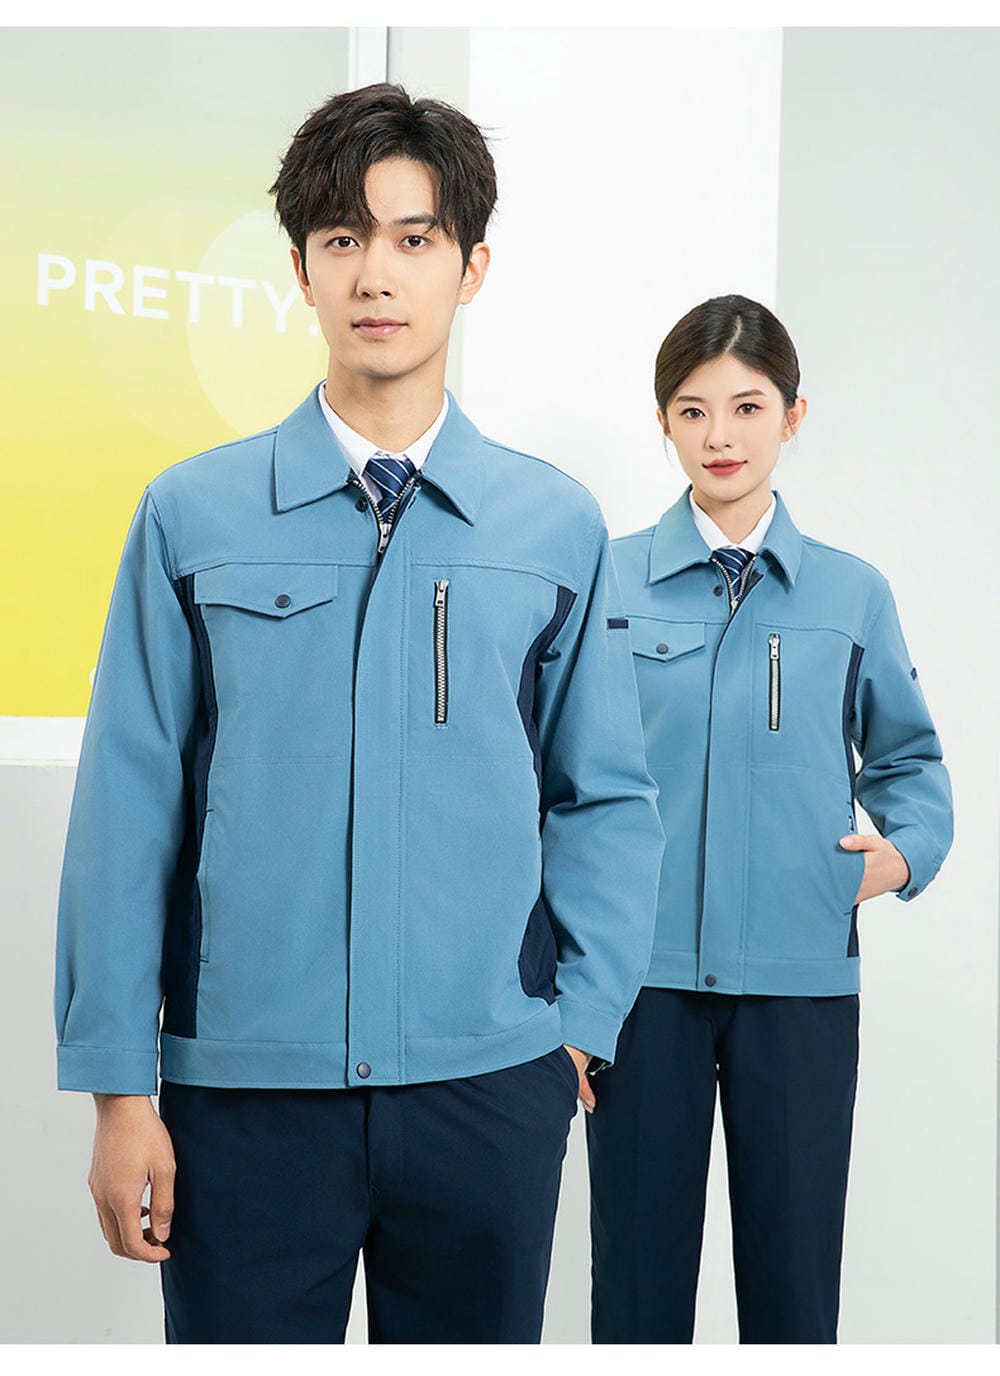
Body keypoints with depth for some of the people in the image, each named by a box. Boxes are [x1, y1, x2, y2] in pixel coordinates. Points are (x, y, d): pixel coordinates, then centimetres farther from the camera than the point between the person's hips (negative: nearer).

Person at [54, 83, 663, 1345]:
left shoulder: (558, 525, 5)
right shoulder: (192, 515, 1)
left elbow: (607, 799, 9)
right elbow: (129, 805, 0)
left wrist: (581, 1023, 0)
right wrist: (119, 1087, -1)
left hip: (488, 1086, 1)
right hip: (245, 1086, -1)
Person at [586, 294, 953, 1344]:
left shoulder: (852, 594, 6)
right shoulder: (609, 580, 2)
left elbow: (907, 755, 16)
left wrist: (907, 851, -4)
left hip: (801, 980, 1)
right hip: (645, 974, -1)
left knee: (795, 1280, 8)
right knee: (639, 1277, 8)